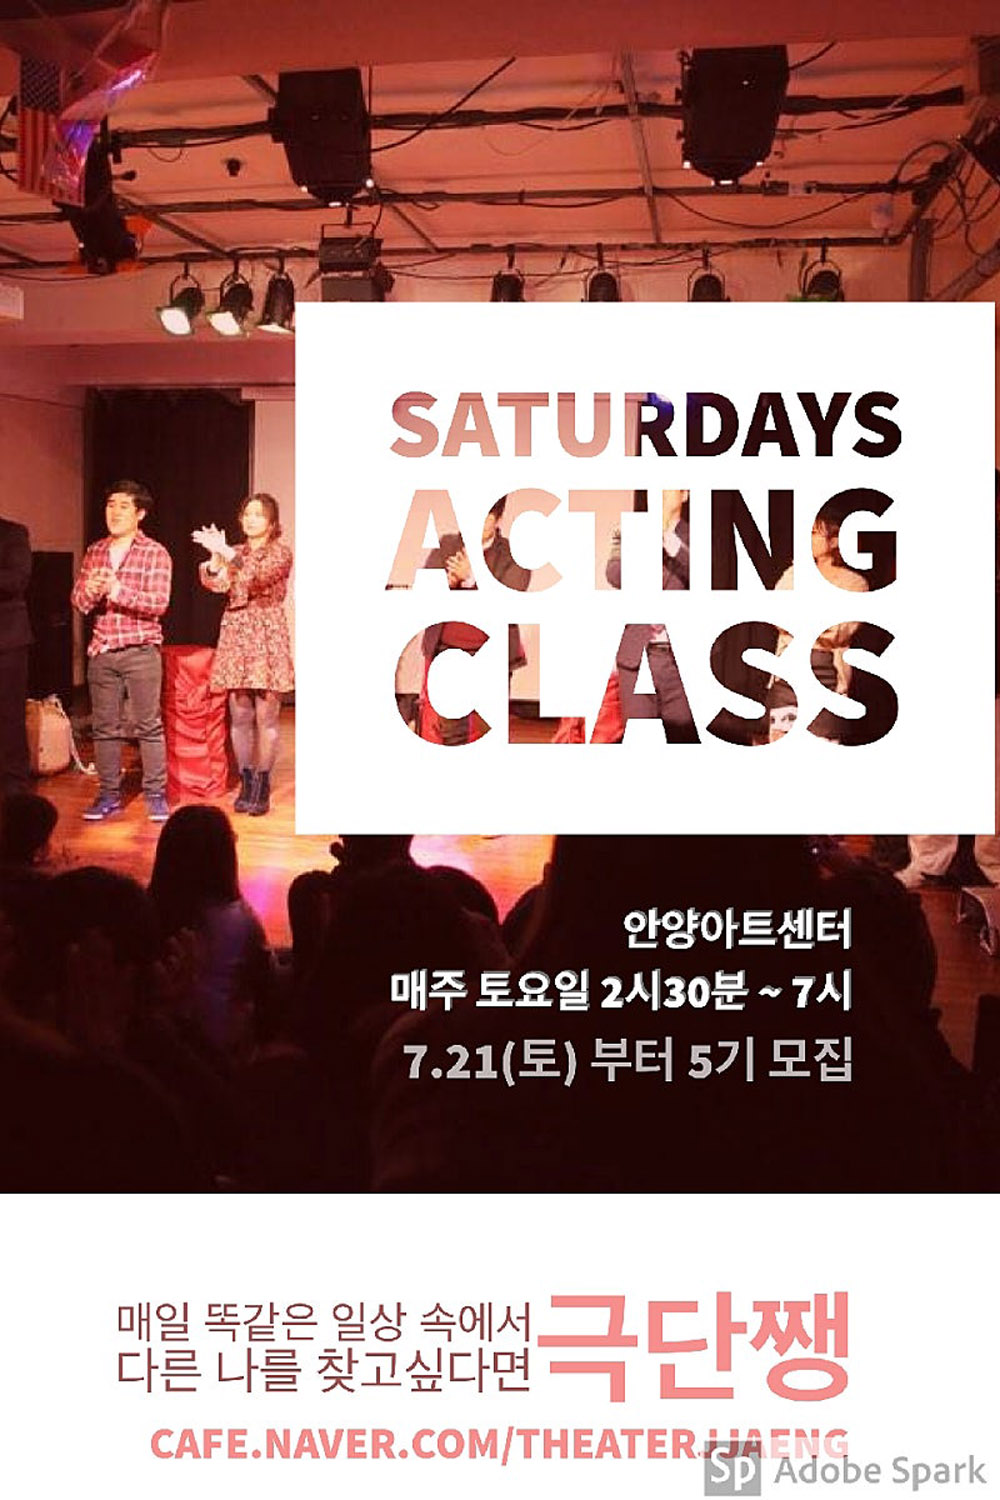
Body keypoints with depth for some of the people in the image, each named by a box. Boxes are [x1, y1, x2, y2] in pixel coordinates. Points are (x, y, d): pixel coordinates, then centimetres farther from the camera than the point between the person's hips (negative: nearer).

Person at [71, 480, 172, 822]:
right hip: (101, 652, 4)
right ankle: (108, 795, 15)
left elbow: (159, 602, -13)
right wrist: (89, 592, -15)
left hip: (141, 651, -4)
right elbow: (77, 600, 8)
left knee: (149, 726, -1)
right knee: (104, 727, 7)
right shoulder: (94, 553, 12)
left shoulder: (155, 553, -2)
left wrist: (118, 591, -25)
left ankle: (156, 795, 5)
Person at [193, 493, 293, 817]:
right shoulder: (234, 554, 15)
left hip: (267, 637, -4)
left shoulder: (281, 553, 2)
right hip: (235, 638, 4)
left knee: (265, 717, -4)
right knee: (239, 717, 4)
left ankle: (262, 789, 2)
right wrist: (215, 555, -22)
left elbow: (261, 574, -19)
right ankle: (246, 784, 13)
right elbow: (218, 584, -3)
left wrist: (226, 552, -28)